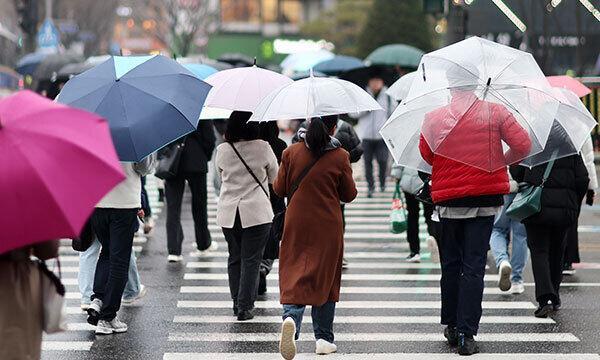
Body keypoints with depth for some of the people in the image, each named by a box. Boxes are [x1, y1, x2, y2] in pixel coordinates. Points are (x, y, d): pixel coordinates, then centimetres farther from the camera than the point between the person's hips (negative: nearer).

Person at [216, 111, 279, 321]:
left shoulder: (222, 150, -2)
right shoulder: (262, 148, -8)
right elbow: (274, 177, 6)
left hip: (228, 213, 3)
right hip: (257, 212, -3)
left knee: (234, 258, 15)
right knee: (251, 259, 1)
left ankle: (237, 303, 18)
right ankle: (245, 307, -1)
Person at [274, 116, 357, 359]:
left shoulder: (291, 153, -2)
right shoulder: (340, 157, -7)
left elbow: (279, 189, 5)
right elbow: (349, 195, 1)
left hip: (297, 225, 1)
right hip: (328, 228, -1)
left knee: (294, 277, 2)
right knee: (325, 279, 12)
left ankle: (291, 318, -28)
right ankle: (324, 338, 16)